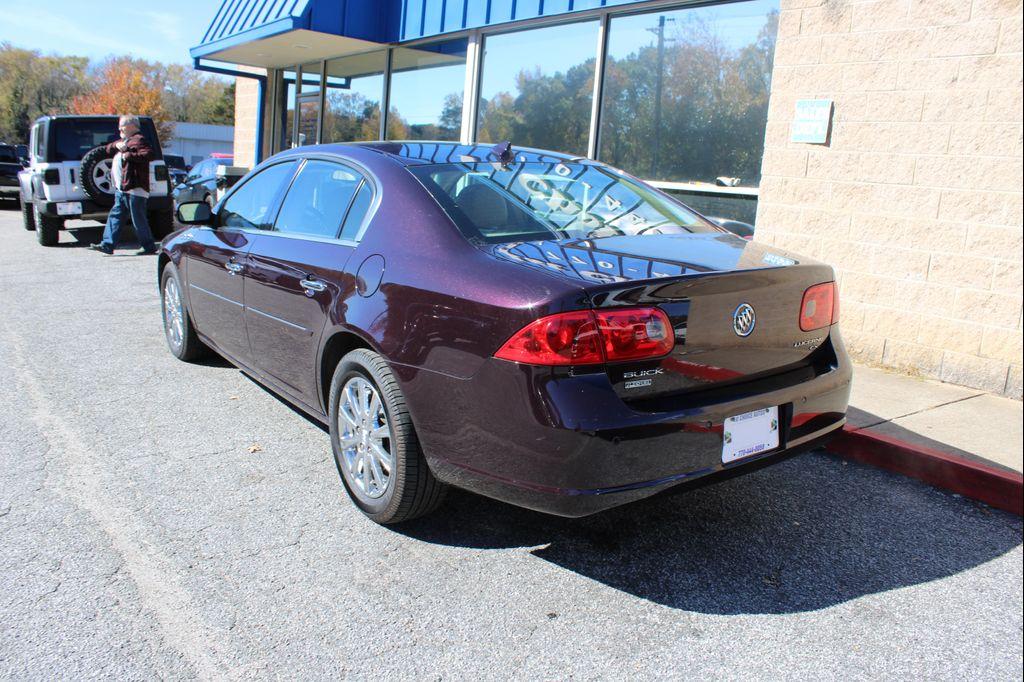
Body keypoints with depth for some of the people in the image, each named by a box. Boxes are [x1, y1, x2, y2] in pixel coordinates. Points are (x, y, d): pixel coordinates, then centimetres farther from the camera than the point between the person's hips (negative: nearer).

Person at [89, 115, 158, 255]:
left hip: (134, 188, -10)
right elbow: (108, 149, 29)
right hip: (121, 188, 10)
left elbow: (150, 154, -23)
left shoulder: (138, 140, -9)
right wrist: (116, 145, 7)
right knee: (115, 216, 8)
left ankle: (149, 247, 4)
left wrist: (129, 155, -22)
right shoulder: (125, 140, 23)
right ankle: (108, 245, 10)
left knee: (138, 220, -5)